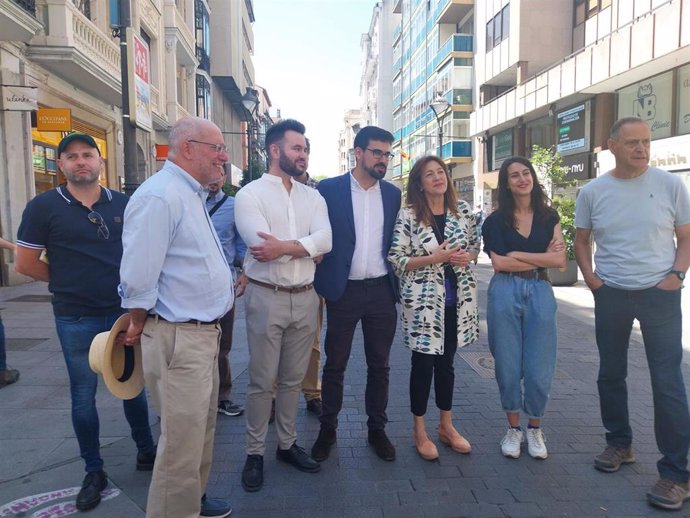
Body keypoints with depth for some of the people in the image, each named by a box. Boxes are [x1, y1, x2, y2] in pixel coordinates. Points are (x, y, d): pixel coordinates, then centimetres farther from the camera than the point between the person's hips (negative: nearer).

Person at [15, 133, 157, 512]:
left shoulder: (124, 204, 2)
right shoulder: (43, 207, -5)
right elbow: (26, 264, -1)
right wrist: (65, 281, 5)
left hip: (125, 312, 2)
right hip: (76, 319, -2)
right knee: (83, 396, 10)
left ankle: (146, 451, 34)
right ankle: (93, 472, 27)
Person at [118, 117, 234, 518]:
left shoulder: (193, 194, 13)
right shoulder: (160, 196, -20)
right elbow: (138, 280, -21)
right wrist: (140, 328, -8)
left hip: (205, 332, 10)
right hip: (178, 338, -10)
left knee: (202, 429, 23)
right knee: (182, 440, 4)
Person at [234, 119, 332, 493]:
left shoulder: (312, 196, 9)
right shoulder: (250, 194, -5)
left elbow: (325, 239, -8)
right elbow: (261, 245, -20)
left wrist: (283, 246, -20)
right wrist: (307, 248, -11)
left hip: (305, 297, 5)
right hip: (266, 297, -4)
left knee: (293, 378, 16)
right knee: (262, 380, 7)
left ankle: (287, 444, 33)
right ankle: (255, 453, 24)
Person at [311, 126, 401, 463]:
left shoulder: (393, 194, 7)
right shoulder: (329, 189, -3)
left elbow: (396, 241, 13)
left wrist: (397, 283, 8)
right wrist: (321, 282, -5)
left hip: (382, 291, 3)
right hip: (343, 291, -3)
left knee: (379, 365, 12)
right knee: (335, 365, 9)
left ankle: (377, 429, 29)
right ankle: (327, 429, 26)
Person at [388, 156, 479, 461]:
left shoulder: (463, 210, 4)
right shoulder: (408, 215, -9)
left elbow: (475, 246, 14)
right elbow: (396, 259, -11)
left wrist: (466, 256, -9)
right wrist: (435, 257, -20)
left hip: (457, 298, 4)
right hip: (423, 299, -4)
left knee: (446, 362, 17)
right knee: (423, 363, 6)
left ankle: (446, 426, 33)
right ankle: (419, 432, 24)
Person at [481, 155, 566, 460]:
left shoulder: (548, 216, 9)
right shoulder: (496, 220, 3)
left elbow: (560, 260, -1)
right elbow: (499, 263, -7)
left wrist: (517, 254, -7)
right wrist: (541, 258, -5)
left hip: (540, 293, 2)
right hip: (505, 293, -1)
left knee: (539, 367, 3)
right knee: (508, 365, 5)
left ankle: (535, 429, 26)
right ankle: (513, 428, 24)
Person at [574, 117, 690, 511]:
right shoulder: (593, 192, 1)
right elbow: (581, 240, 11)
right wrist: (590, 276, -1)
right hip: (611, 295, 3)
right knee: (611, 374, 13)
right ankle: (620, 444, 32)